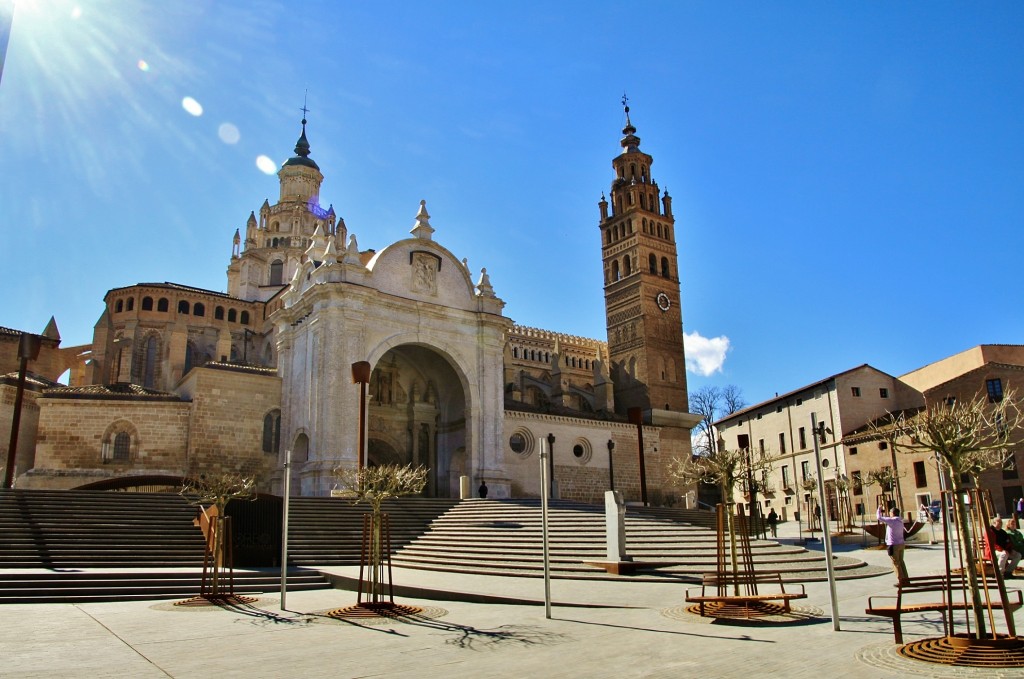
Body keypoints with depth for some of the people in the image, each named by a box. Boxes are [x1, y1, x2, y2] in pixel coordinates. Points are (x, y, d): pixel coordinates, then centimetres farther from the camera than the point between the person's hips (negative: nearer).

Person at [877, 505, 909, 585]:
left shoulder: (891, 520, -16)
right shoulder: (900, 521, 9)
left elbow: (879, 517, -15)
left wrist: (879, 509, 2)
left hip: (894, 545, -8)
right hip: (901, 544, 8)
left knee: (896, 563, 0)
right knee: (901, 561, 17)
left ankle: (901, 581, 1)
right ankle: (906, 578, 20)